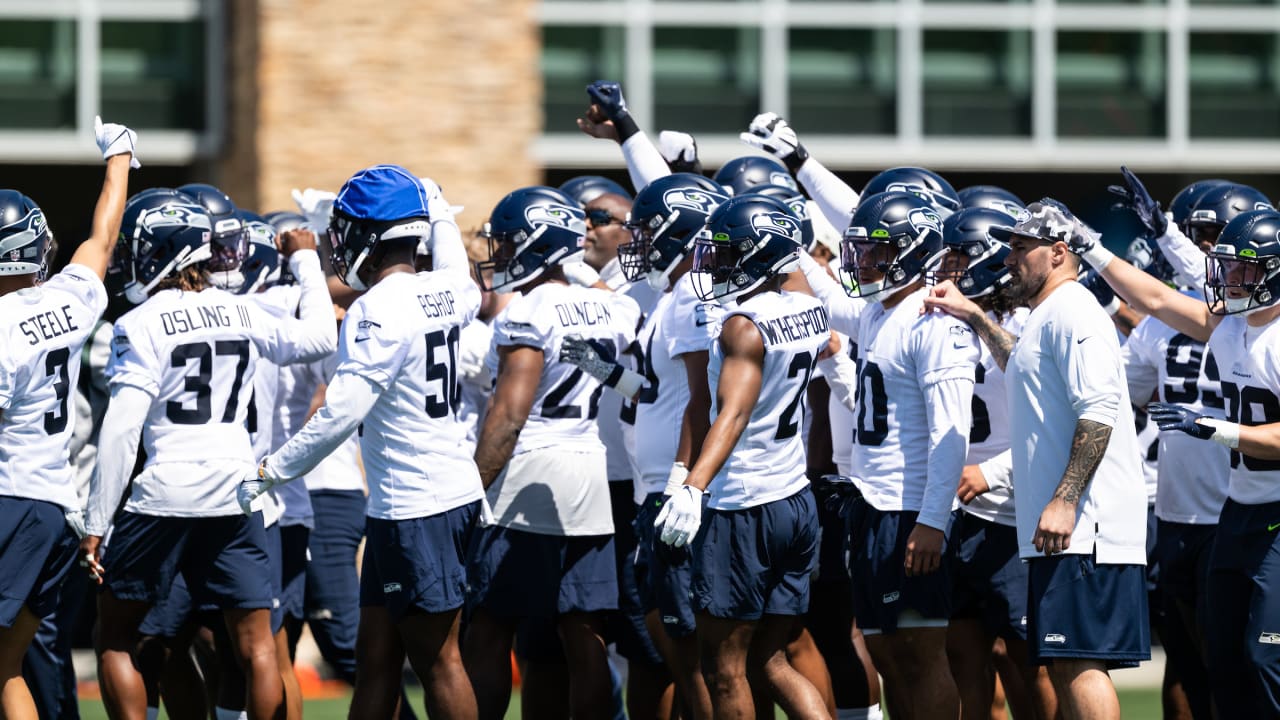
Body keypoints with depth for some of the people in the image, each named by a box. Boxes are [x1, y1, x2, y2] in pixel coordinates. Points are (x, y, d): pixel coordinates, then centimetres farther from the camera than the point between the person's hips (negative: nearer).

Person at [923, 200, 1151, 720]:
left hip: (1080, 525, -11)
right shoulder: (1047, 317, 22)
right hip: (1067, 533, 11)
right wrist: (975, 317, 46)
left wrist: (1064, 500, -26)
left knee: (1080, 662, -14)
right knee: (1064, 665, 10)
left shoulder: (1070, 312, -10)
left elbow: (1099, 409, -21)